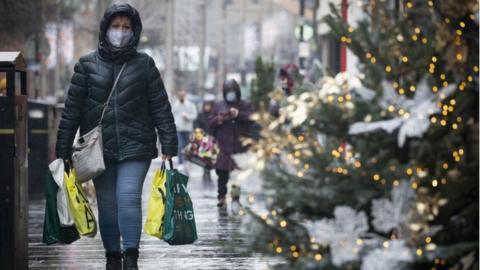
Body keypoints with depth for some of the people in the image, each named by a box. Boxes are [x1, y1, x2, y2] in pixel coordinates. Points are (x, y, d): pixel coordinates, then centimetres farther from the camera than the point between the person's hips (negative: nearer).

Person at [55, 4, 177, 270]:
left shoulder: (144, 64, 4)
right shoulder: (87, 65, 4)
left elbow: (161, 108, 4)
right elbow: (71, 110, 4)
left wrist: (168, 147, -2)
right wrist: (63, 151, 1)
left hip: (135, 147, -2)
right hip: (99, 148, 2)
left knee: (128, 197, -14)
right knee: (107, 204, 7)